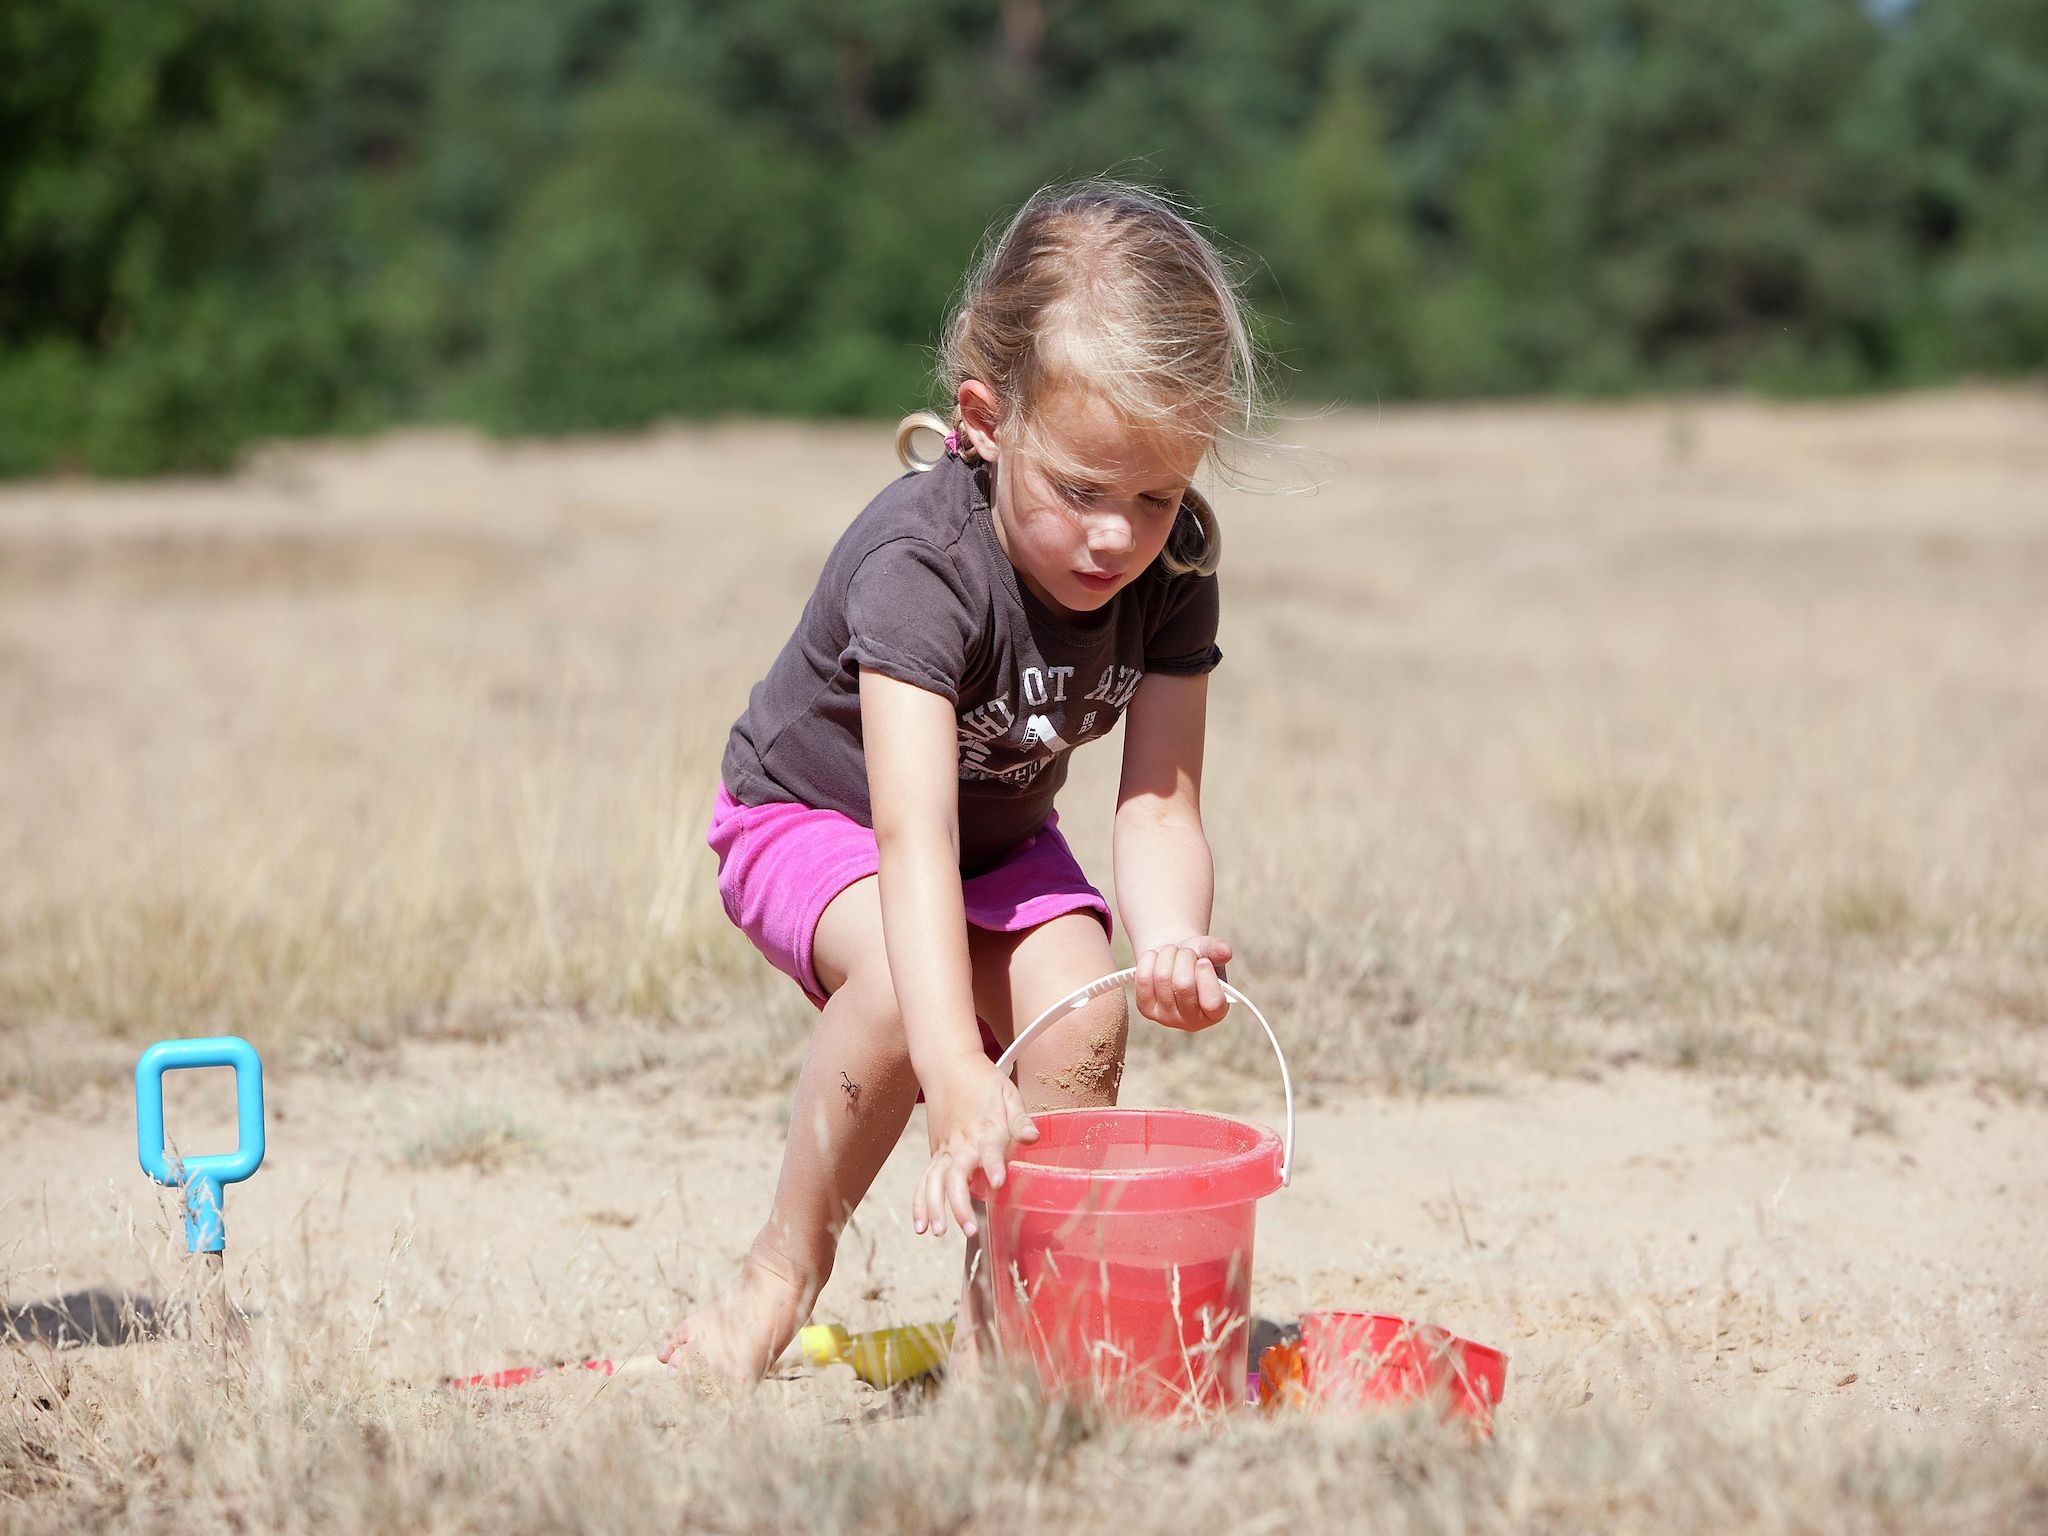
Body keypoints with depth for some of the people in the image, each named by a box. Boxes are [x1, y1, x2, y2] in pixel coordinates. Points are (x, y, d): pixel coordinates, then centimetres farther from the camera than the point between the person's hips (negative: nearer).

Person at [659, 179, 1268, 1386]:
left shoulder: (1172, 570, -21)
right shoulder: (921, 564, -38)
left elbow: (1160, 807, -23)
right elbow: (913, 837, -48)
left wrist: (1173, 940, -48)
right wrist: (957, 1082, -59)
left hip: (1006, 839, 5)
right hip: (814, 815, -5)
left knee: (1082, 1011, -23)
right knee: (904, 986, -35)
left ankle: (996, 1326, -7)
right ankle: (785, 1269, -12)